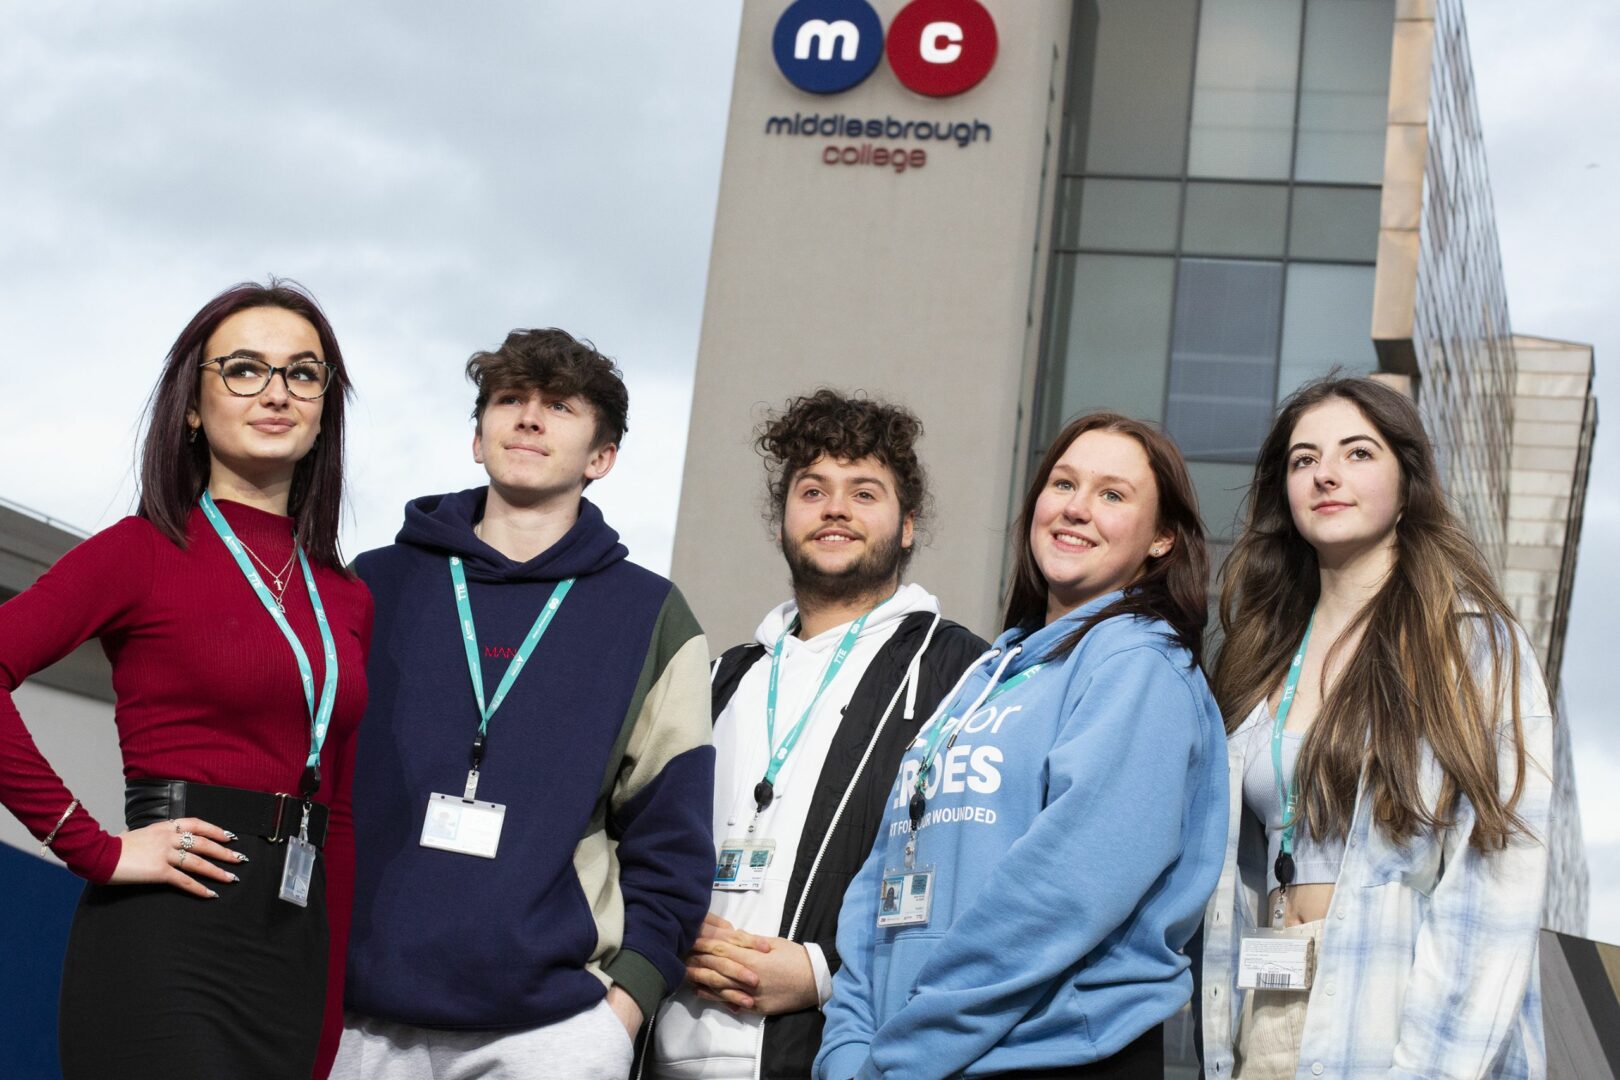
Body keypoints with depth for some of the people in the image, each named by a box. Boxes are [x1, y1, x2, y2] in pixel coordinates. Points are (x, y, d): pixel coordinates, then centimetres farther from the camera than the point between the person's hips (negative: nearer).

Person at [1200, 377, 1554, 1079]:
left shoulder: (1473, 641, -5)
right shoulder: (1268, 653, 12)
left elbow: (1499, 886, -14)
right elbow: (1239, 874, 13)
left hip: (1399, 1019, -5)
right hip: (1272, 1021, 5)